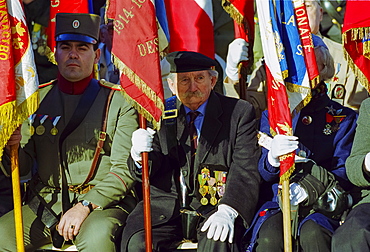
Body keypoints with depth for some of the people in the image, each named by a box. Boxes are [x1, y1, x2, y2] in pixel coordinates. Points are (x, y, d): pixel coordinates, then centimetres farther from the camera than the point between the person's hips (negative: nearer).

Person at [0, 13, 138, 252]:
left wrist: (86, 205, -17)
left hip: (102, 203, -3)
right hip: (45, 205, 3)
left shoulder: (119, 102, 2)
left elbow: (124, 170, -5)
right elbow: (22, 166, 12)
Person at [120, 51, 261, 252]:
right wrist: (139, 154, -16)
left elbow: (245, 169, -5)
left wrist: (227, 210, -22)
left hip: (214, 208, -2)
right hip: (166, 209, 3)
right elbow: (145, 171, 9)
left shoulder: (239, 113, 5)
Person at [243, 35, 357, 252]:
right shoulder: (271, 116, 16)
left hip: (325, 208, -1)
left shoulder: (344, 118, 11)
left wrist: (311, 189, -17)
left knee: (312, 234, -35)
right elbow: (264, 174, 9)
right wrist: (272, 158, -16)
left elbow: (344, 175, 3)